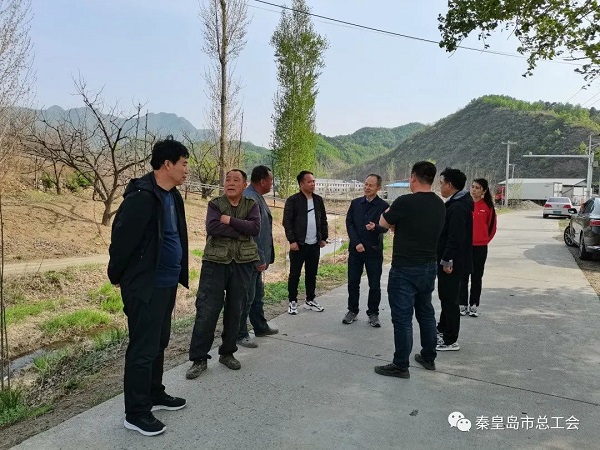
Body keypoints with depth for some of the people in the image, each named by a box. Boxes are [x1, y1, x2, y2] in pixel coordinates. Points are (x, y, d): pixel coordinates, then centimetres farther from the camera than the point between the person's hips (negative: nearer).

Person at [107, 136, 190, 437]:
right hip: (145, 286, -9)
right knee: (143, 349, 2)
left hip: (167, 284, 9)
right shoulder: (141, 197, -21)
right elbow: (122, 238, -18)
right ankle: (136, 413, 17)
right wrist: (117, 276, -6)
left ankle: (155, 395, 36)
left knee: (159, 343, 20)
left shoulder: (173, 196, 9)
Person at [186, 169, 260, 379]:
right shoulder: (215, 204, 2)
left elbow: (255, 227, -11)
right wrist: (242, 230, -15)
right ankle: (199, 358, 9)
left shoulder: (251, 205, 6)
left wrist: (230, 221, -15)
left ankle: (227, 353, 26)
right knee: (207, 310, -3)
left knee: (235, 310, 10)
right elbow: (212, 227, -16)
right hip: (215, 262, -2)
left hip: (242, 263, 2)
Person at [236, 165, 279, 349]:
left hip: (256, 258, 10)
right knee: (247, 297, 1)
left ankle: (261, 327, 36)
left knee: (257, 294, 21)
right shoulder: (250, 199, -21)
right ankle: (240, 334, 14)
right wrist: (259, 260, -20)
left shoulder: (257, 197, 12)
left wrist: (263, 257, 18)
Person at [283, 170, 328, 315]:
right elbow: (287, 222, -10)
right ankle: (293, 302, 15)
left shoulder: (318, 200, 10)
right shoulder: (293, 200, -8)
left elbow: (323, 220, 14)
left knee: (312, 274, 13)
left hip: (315, 244, 5)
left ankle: (310, 300, 25)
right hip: (298, 244, -5)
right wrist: (292, 240, -15)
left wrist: (324, 238, 8)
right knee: (294, 274, 3)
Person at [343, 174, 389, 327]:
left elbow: (385, 227, -10)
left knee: (374, 285, 4)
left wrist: (375, 227, -33)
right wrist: (356, 243, -10)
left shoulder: (384, 206, -3)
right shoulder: (355, 203, 6)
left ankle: (373, 313, 19)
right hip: (355, 249, 2)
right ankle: (352, 311, 23)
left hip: (374, 251, -2)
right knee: (353, 283, 8)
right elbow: (349, 224, 1)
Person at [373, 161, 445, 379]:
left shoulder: (405, 202, -19)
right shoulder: (439, 205, 4)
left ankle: (401, 365, 10)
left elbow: (383, 223, -3)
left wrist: (392, 211, 15)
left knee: (402, 317, 1)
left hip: (405, 269, -7)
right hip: (429, 266, 8)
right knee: (426, 312, 19)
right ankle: (428, 357, 32)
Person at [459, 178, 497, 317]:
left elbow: (491, 227, 6)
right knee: (463, 277, 7)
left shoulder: (488, 207, -2)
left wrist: (484, 240, 7)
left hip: (480, 247, 0)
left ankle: (474, 306, 19)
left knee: (477, 277, 9)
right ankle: (462, 304, 16)